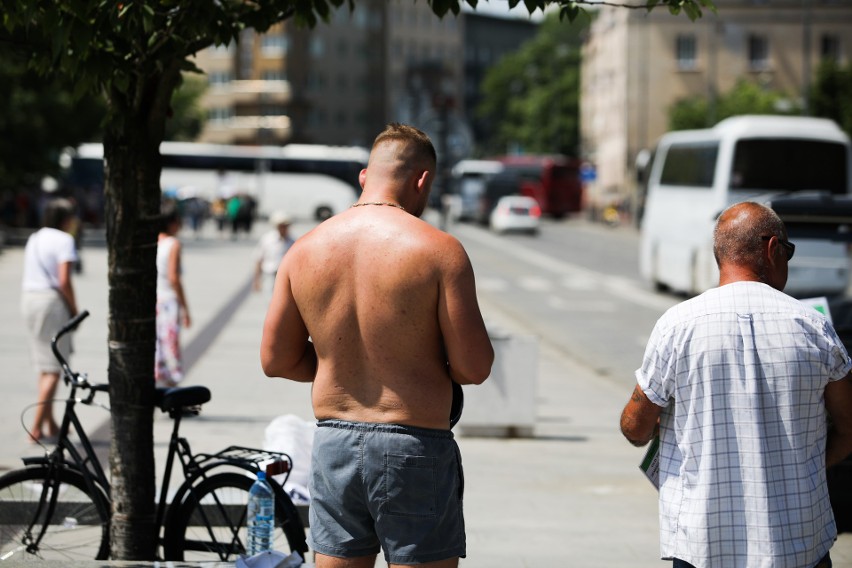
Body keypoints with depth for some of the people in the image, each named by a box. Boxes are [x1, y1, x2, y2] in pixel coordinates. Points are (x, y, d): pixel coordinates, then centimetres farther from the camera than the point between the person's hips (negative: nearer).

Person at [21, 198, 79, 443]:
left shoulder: (34, 238, 16)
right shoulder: (64, 240, -8)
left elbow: (32, 275, 10)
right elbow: (64, 280, -17)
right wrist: (74, 310, -6)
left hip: (29, 299, 8)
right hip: (52, 301, -8)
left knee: (45, 366, 17)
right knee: (53, 369, -4)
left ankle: (50, 424, 22)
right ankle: (37, 427, -9)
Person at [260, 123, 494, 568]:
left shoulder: (304, 250, 3)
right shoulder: (439, 250, -11)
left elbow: (276, 359, 7)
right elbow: (474, 367, -11)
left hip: (333, 446, 5)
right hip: (415, 448, -4)